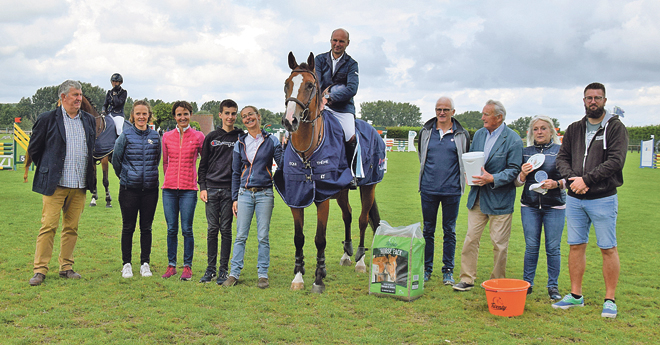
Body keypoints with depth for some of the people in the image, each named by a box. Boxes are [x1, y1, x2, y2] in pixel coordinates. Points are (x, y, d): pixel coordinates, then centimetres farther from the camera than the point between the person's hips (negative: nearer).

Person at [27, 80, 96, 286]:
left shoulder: (88, 120, 12)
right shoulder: (48, 119, -1)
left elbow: (93, 148, 24)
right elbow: (34, 149, 6)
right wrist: (48, 169, 9)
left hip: (80, 184, 4)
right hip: (55, 184, -4)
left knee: (71, 228, 8)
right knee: (49, 226, -6)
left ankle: (66, 267, 17)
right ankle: (40, 270, 2)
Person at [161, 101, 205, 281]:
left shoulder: (198, 136, 1)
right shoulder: (167, 137, 8)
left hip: (189, 189, -2)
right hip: (169, 188, 2)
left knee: (187, 229, -2)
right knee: (171, 229, 5)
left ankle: (187, 266, 8)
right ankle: (171, 265, 15)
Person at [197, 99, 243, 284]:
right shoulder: (211, 137, 10)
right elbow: (203, 165, 12)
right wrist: (202, 187, 2)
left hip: (230, 190, -2)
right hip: (212, 189, 2)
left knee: (226, 230, 1)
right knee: (212, 229, 4)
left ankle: (223, 270, 8)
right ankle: (211, 268, 12)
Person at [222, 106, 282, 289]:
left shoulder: (271, 140, 3)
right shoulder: (240, 143, 10)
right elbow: (235, 173, 12)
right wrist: (234, 198, 8)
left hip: (264, 193, -2)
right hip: (244, 194, 2)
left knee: (263, 236, 2)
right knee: (240, 236, 2)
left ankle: (262, 274, 11)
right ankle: (234, 273, 10)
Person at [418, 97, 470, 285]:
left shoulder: (462, 135, 2)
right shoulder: (426, 132, 7)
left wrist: (460, 176, 6)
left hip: (452, 190, -1)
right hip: (428, 190, 2)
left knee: (449, 231, 5)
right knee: (428, 230, 8)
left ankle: (448, 271, 13)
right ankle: (426, 268, 18)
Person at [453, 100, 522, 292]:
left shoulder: (513, 140, -9)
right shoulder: (479, 134, 10)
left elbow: (514, 170, -11)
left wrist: (492, 178, -22)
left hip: (500, 199, -5)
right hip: (477, 197, 5)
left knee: (499, 243, 4)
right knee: (471, 238, 5)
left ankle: (498, 283, 18)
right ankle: (467, 279, 13)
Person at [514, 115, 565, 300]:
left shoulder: (561, 151, 3)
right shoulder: (525, 152, 10)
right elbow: (517, 182, 12)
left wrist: (556, 183, -16)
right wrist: (523, 174, -9)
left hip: (554, 205, -2)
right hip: (530, 205, 2)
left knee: (553, 247, 0)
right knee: (531, 246, 3)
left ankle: (553, 286, 12)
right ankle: (527, 284, 15)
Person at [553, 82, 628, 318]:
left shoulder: (615, 128, -3)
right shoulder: (574, 129, 12)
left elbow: (615, 160, -14)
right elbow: (562, 158, 9)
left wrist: (586, 179, -18)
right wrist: (572, 178, -11)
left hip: (603, 198, -4)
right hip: (574, 199, 5)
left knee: (608, 248, 1)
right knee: (576, 246, 9)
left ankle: (610, 300, 10)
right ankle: (576, 295, 20)